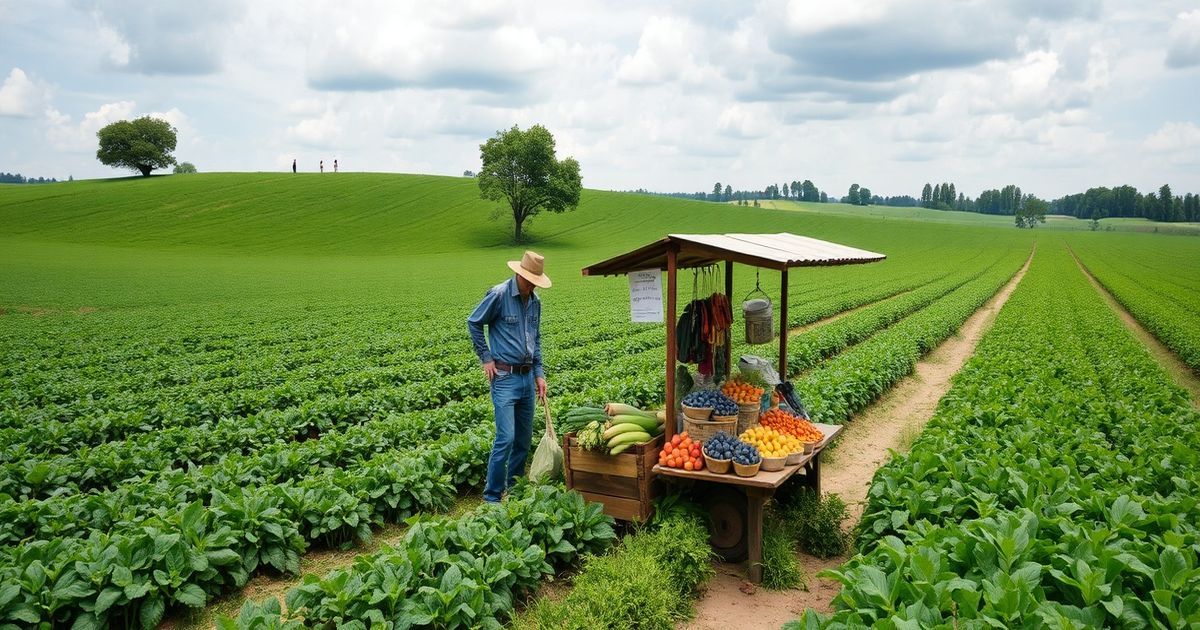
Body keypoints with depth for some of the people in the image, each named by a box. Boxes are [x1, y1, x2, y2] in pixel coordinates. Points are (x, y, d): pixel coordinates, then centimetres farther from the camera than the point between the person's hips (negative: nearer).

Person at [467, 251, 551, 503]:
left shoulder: (535, 301, 9)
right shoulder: (498, 295, -11)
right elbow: (473, 323, 0)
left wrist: (539, 374, 14)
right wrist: (486, 358, -3)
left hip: (527, 378, 7)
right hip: (505, 377, -7)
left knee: (524, 440, 11)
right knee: (506, 439, -11)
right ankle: (492, 497, 0)